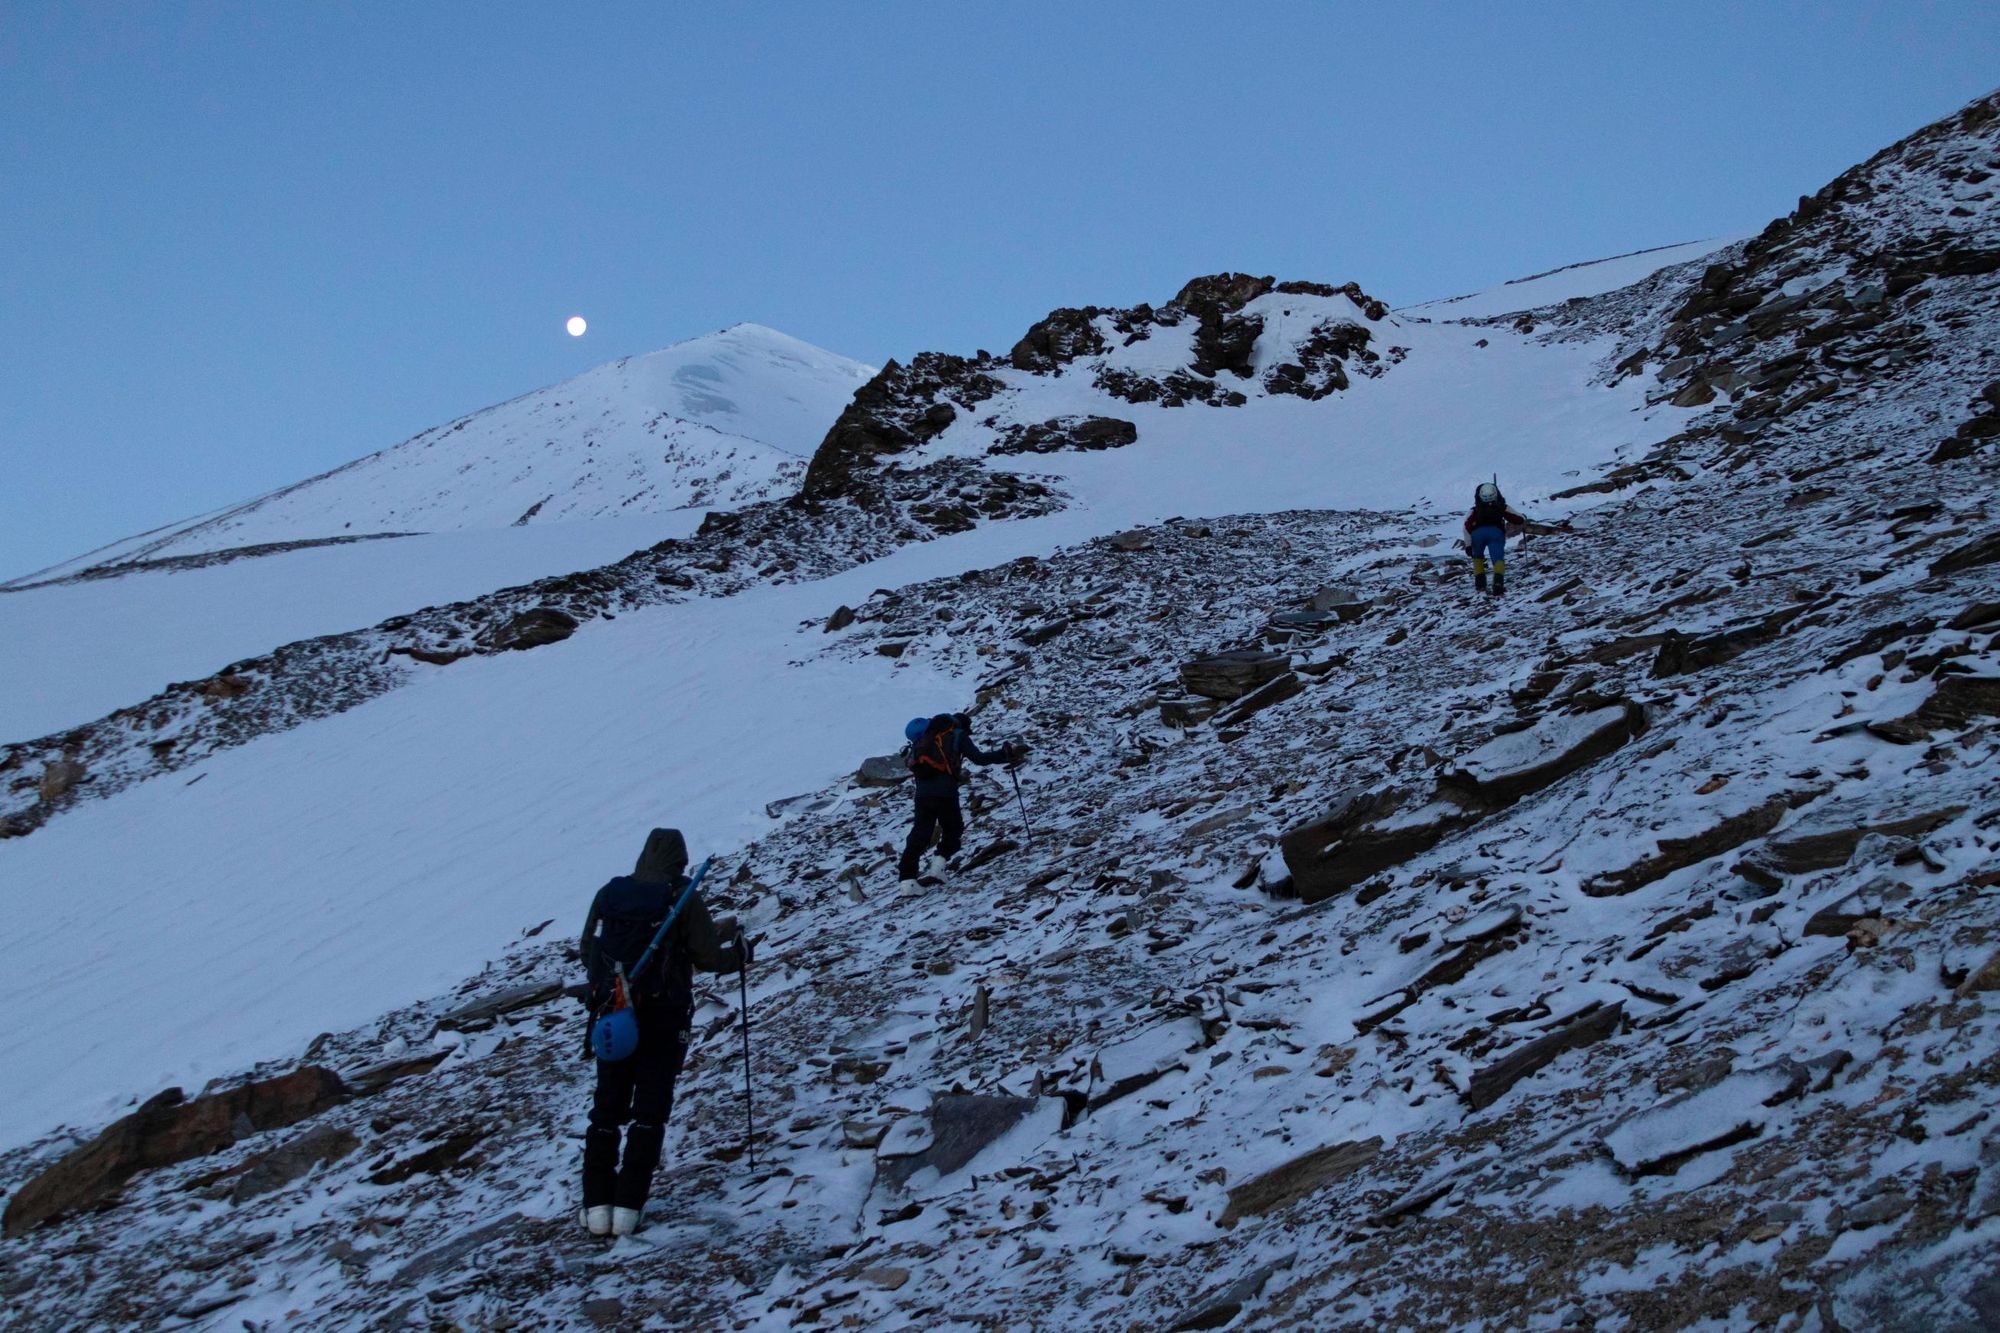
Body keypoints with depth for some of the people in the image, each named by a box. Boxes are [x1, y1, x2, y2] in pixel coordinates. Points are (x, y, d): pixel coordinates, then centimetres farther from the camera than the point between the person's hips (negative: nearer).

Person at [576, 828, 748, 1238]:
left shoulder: (608, 894, 1)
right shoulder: (683, 900, -10)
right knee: (650, 1111, 6)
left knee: (606, 1108, 13)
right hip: (663, 1019, -3)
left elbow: (587, 951, 10)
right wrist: (740, 949, 11)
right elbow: (711, 956, -10)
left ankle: (597, 1204, 8)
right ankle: (628, 1205, -1)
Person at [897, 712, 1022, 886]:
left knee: (919, 834, 5)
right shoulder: (958, 734, 9)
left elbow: (912, 764, 21)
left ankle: (907, 879, -5)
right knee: (953, 830, 17)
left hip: (922, 792, 4)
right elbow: (979, 758, -2)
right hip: (945, 792, -4)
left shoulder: (926, 735, 24)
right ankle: (937, 866, 1)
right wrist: (1005, 755, 4)